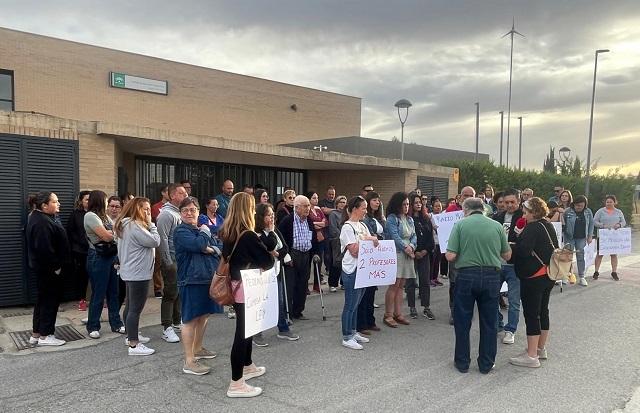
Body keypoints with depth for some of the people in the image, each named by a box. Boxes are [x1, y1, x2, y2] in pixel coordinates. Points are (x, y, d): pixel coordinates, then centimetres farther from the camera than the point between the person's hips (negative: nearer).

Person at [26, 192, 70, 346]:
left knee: (43, 299, 16)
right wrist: (55, 266, -19)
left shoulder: (39, 218, 12)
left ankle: (36, 334, 25)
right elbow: (44, 248, -29)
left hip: (43, 268, 11)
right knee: (50, 300, 0)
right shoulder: (42, 222, -23)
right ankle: (45, 335, 9)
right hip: (49, 269, -11)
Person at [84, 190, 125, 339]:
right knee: (98, 294, 1)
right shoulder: (90, 216, -11)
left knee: (113, 292, 11)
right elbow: (106, 236, -15)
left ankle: (116, 324, 20)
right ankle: (93, 327, 13)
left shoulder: (105, 216, 15)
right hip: (98, 258, -8)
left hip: (112, 256, 8)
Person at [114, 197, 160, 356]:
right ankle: (133, 345, -4)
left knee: (130, 306, 20)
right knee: (136, 309, -7)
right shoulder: (134, 226, -21)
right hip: (138, 274, -11)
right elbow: (155, 241, -18)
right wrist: (150, 223, -11)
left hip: (130, 272, 11)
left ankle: (131, 336, 34)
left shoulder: (126, 224, 13)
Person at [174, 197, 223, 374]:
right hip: (191, 280, -8)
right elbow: (198, 245, -26)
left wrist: (212, 249, -11)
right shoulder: (180, 231, -8)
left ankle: (197, 349, 37)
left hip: (209, 278, 8)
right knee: (191, 319, -5)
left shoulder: (203, 228, 15)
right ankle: (189, 362, -1)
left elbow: (222, 247, 9)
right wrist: (204, 233, -8)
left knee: (204, 315, 19)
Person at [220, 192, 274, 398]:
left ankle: (247, 366, 40)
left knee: (245, 327, 23)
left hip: (234, 285, 9)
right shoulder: (249, 236, -20)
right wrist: (258, 262, 4)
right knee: (243, 331, -3)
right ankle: (236, 384, 3)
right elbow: (268, 261, -16)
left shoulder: (227, 234, 3)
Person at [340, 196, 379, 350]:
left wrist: (374, 239, -7)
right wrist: (367, 240, -15)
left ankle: (353, 332, 27)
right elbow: (354, 250, -18)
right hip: (352, 270, -8)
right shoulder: (347, 227, -12)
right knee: (351, 304, -1)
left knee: (356, 303, 16)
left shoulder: (362, 225, 13)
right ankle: (347, 337, 8)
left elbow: (371, 243, 13)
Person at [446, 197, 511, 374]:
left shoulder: (460, 224, -4)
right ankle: (486, 364, 21)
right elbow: (507, 255, 9)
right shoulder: (497, 226, 3)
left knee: (462, 321, 11)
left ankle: (462, 362, 19)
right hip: (491, 276, 2)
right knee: (489, 323, 13)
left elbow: (450, 256, -10)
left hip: (466, 275, -2)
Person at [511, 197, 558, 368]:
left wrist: (515, 242, -7)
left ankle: (531, 356, -1)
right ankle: (541, 349, 29)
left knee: (531, 314, -5)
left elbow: (522, 251, -27)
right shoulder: (548, 226, 11)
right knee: (542, 311, 17)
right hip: (549, 275, 10)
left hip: (533, 277, -9)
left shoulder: (532, 228, -17)